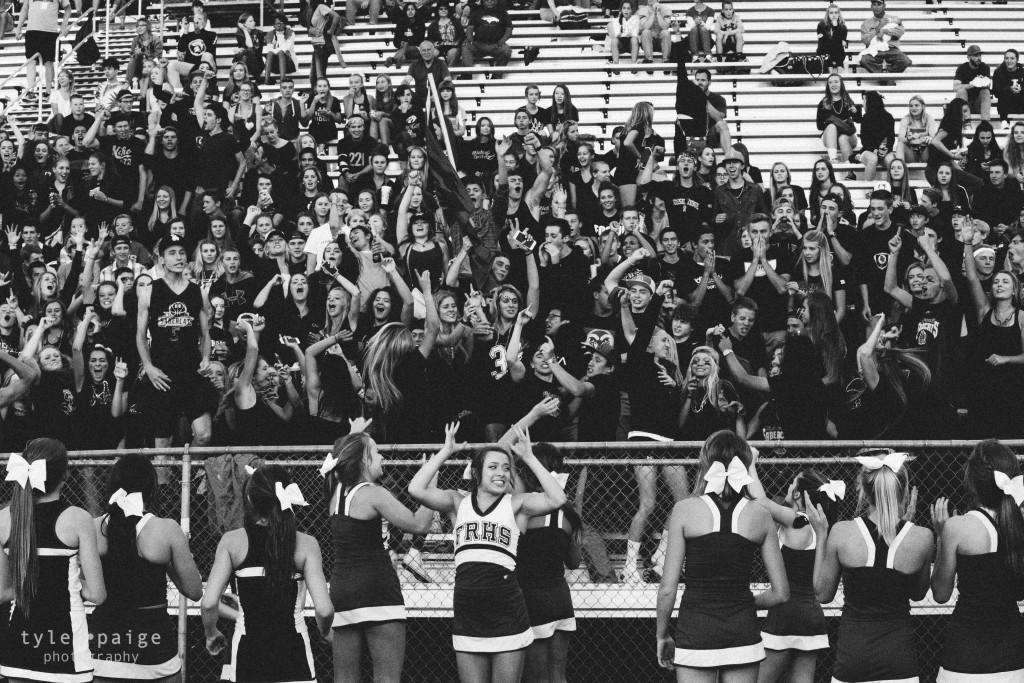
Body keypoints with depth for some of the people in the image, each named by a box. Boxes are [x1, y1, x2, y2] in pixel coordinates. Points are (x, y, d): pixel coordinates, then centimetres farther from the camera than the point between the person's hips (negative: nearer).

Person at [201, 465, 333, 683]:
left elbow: (209, 603, -9)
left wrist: (211, 634, 11)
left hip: (248, 653, 0)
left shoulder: (232, 541, -1)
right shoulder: (306, 544, -3)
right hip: (293, 653, 0)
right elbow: (324, 609, -11)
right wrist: (325, 632, 12)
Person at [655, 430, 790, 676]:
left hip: (696, 633, -2)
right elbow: (781, 593, 2)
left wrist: (662, 636, 8)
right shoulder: (760, 516, 1)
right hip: (742, 633, 2)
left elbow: (668, 589, -6)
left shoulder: (684, 510, -5)